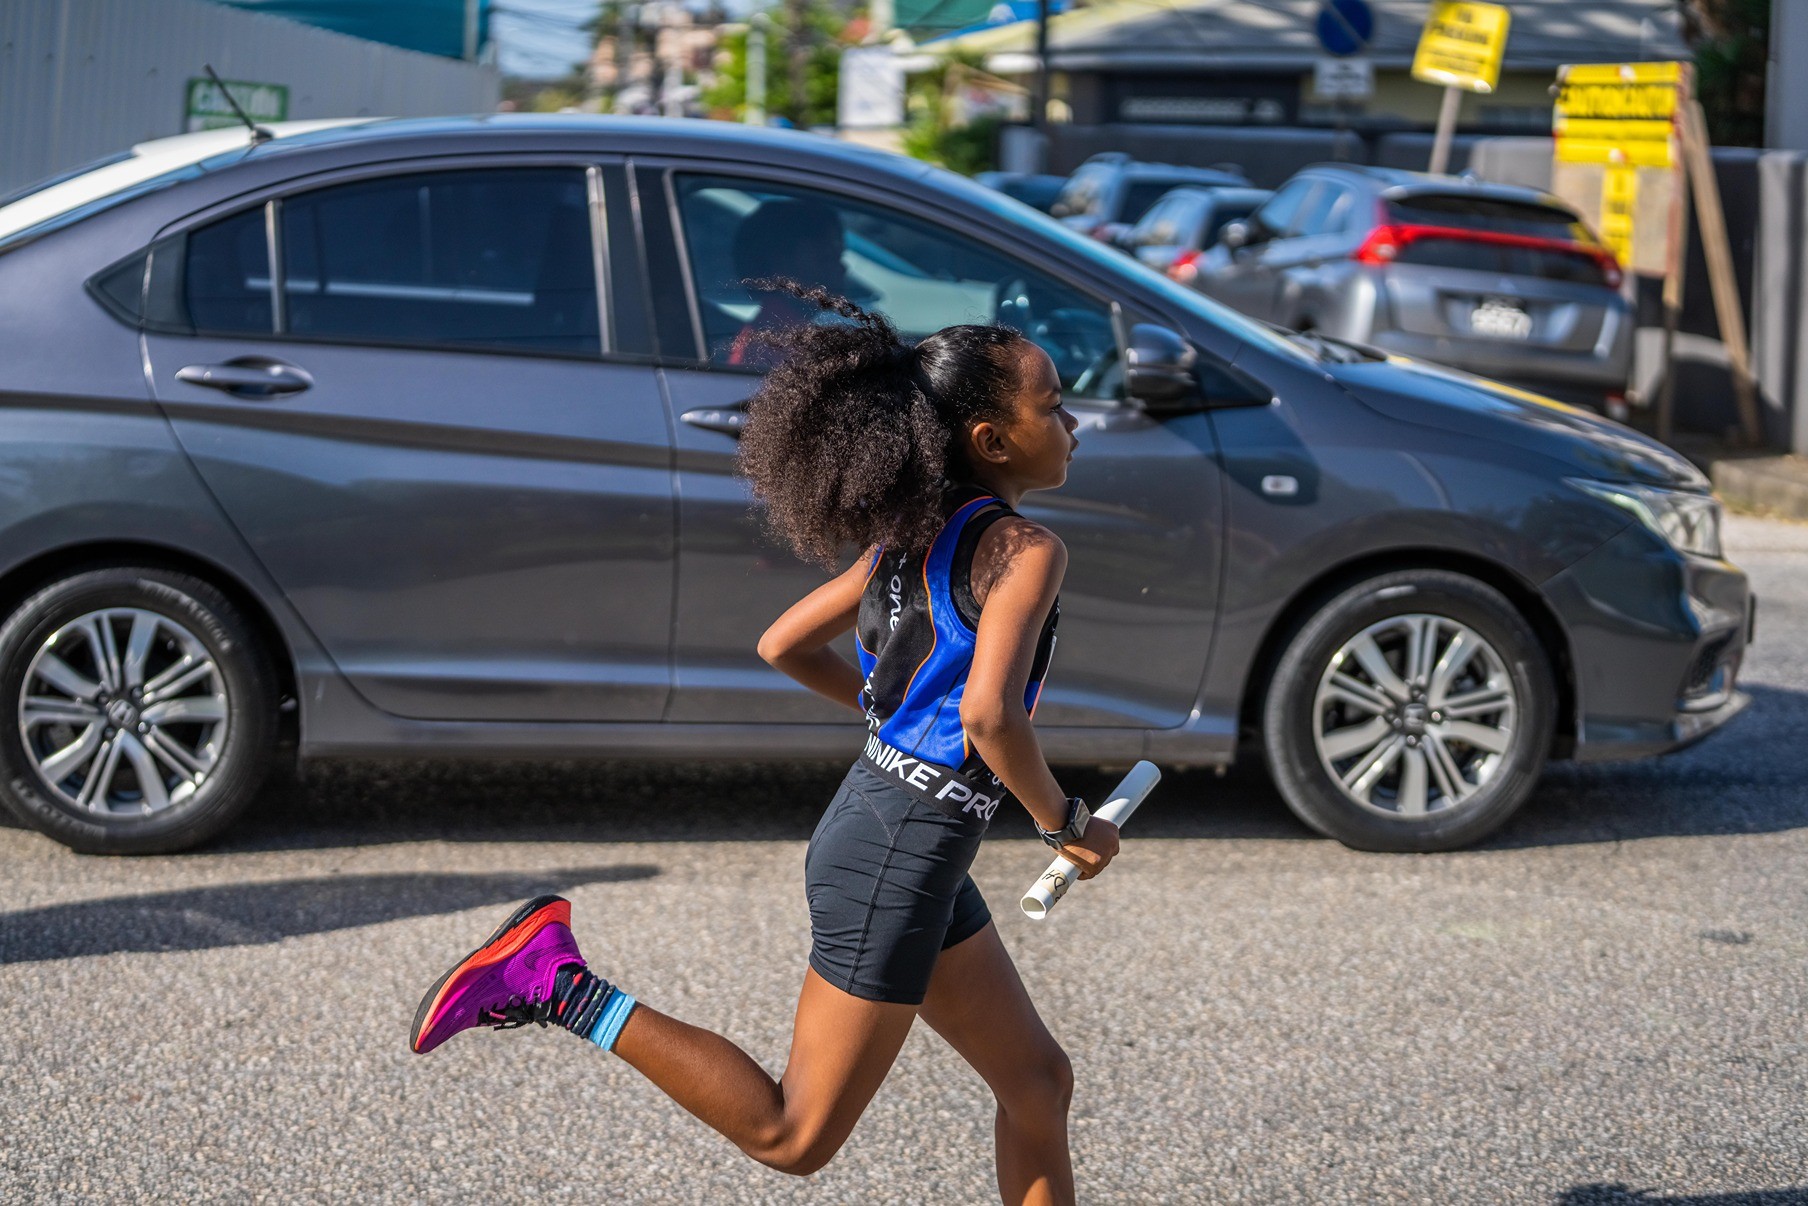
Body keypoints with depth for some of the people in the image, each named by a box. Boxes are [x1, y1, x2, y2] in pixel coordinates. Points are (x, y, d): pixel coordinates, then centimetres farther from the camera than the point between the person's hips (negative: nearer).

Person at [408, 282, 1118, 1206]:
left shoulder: (911, 539, 8)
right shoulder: (1025, 548, -17)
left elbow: (784, 644, 14)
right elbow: (991, 717, -30)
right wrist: (1068, 826, -14)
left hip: (879, 818, 10)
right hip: (899, 855, -10)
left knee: (1038, 1086, 17)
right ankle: (560, 985, -3)